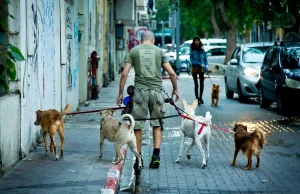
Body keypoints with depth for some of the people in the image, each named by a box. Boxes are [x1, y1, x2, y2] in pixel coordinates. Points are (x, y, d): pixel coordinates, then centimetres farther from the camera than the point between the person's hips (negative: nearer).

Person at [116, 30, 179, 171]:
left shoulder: (134, 51, 9)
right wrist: (175, 89, 21)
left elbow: (124, 74, 2)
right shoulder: (159, 51, 11)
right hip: (157, 90, 1)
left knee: (137, 125, 6)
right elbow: (171, 72, 7)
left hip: (140, 90, -1)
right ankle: (156, 155, -2)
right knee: (157, 124, 11)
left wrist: (120, 93, 7)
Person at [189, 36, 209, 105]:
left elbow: (205, 59, 9)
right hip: (194, 68, -2)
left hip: (201, 69, 2)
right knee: (196, 84, 1)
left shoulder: (202, 50, 6)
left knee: (202, 84, 1)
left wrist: (206, 66, -9)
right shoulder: (192, 51, -3)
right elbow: (192, 61, -8)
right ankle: (197, 99, 7)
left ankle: (200, 97, 19)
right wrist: (200, 64, -18)